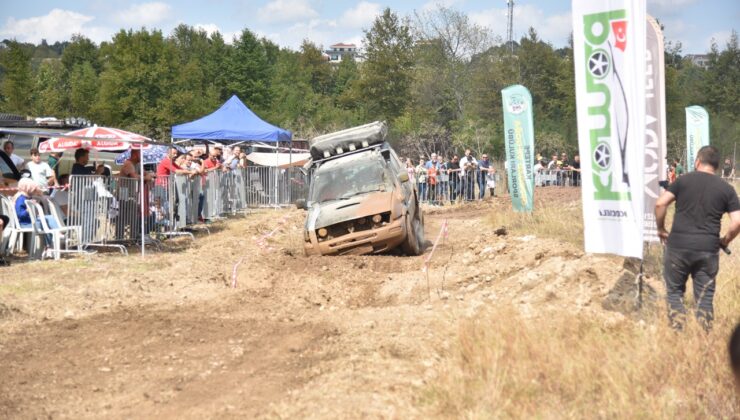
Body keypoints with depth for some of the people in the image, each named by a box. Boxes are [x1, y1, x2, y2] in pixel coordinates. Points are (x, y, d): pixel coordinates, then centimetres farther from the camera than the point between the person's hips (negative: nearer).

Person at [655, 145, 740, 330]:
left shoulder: (683, 180, 3)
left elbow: (660, 204, -6)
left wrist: (661, 229, 7)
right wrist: (725, 241, 12)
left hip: (678, 246, -1)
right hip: (708, 249, 1)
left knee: (674, 291, 14)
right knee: (705, 296, 10)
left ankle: (677, 331, 5)